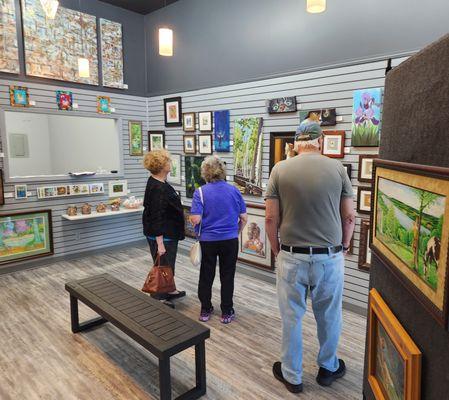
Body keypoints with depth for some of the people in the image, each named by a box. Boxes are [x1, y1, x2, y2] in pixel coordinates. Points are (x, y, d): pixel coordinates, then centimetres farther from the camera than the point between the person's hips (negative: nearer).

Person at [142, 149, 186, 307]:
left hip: (169, 234, 10)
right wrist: (160, 243, -25)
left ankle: (168, 291, 41)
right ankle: (159, 299, 18)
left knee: (168, 264, 23)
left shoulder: (156, 182, 6)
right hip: (162, 236, -10)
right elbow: (156, 218, -26)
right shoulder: (158, 189, -25)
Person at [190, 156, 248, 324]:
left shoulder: (200, 192, -9)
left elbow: (196, 219, -16)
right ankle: (227, 313, 19)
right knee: (227, 277, 11)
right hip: (230, 240, 1)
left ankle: (205, 310, 27)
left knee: (206, 276, 14)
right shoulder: (234, 190, -2)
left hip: (208, 240, -1)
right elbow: (244, 218, 1)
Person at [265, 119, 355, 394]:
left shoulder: (280, 169, -5)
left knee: (291, 318, 15)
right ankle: (328, 368, 41)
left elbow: (271, 219, -5)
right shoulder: (337, 168, -4)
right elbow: (349, 216, 1)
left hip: (292, 257, 0)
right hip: (330, 257, 1)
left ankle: (292, 375, 31)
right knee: (329, 317, 21)